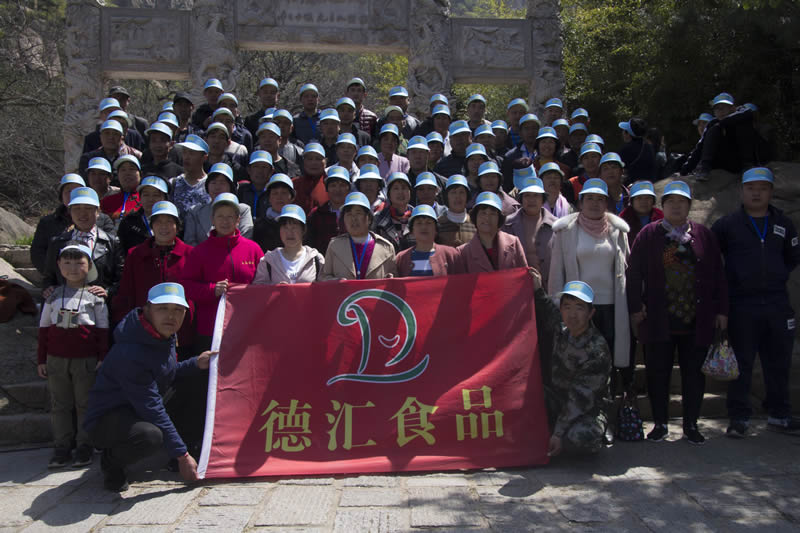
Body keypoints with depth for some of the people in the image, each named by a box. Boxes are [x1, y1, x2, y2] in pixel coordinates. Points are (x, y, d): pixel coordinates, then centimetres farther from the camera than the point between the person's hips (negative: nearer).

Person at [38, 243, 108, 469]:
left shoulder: (95, 296, 1)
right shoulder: (53, 296, 9)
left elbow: (102, 329, 1)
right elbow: (44, 328, 11)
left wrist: (102, 358, -3)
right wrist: (41, 359, 8)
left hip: (86, 359, -3)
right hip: (56, 359, 3)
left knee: (85, 404, 4)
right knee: (59, 405, 9)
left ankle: (84, 447, 14)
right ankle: (62, 448, 18)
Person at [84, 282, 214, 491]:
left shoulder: (164, 336, -1)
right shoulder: (130, 354, -29)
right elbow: (152, 410, -27)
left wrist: (196, 364, 1)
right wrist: (182, 456, -23)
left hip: (138, 412, 10)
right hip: (106, 419, -10)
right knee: (151, 435, -37)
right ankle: (111, 462, -4)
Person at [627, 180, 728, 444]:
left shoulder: (703, 234, 8)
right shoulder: (648, 234, 3)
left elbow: (718, 274, 8)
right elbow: (633, 273, 0)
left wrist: (721, 310, 3)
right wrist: (635, 308, -6)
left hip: (697, 320, 1)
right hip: (658, 321, -1)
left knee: (694, 373, 7)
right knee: (658, 373, 5)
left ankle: (691, 425, 21)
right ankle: (660, 423, 19)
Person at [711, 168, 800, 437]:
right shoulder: (727, 224, 0)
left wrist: (776, 277, 10)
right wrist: (726, 283, 2)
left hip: (777, 304, 4)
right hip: (741, 306, -3)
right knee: (741, 364, 2)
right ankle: (740, 418, 11)